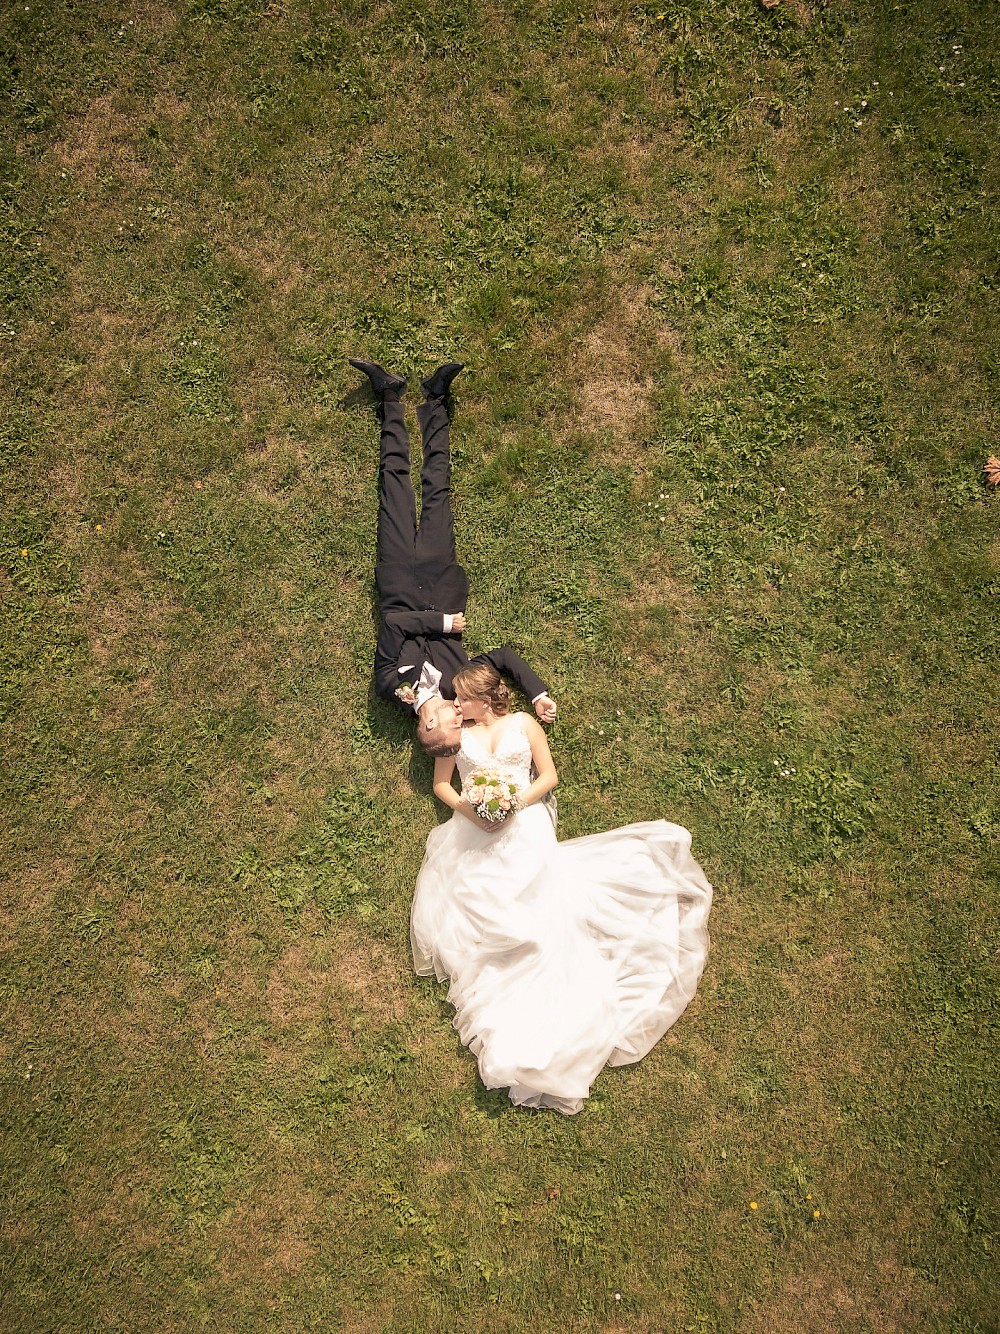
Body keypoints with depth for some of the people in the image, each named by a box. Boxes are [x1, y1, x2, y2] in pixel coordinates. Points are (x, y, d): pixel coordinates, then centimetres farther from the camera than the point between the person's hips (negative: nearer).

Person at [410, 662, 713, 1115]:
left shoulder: (522, 723, 12)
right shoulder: (457, 732, 16)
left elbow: (548, 776, 8)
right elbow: (441, 783, 15)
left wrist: (514, 804, -9)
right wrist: (469, 808, -6)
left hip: (524, 826, -2)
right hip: (473, 831, 2)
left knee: (541, 906, -23)